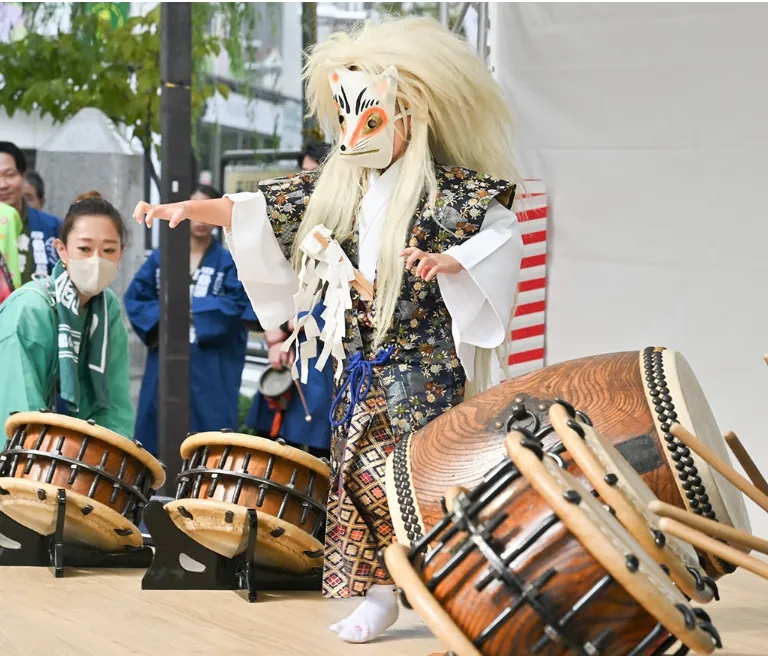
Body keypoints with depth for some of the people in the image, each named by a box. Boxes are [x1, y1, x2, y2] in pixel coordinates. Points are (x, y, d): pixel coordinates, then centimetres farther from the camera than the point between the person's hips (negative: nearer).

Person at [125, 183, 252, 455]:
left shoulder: (229, 262, 3)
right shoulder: (161, 258, 10)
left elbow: (236, 306, -10)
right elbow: (135, 298, 4)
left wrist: (193, 309, -10)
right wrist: (161, 317, -12)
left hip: (211, 370, -2)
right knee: (156, 433, 4)